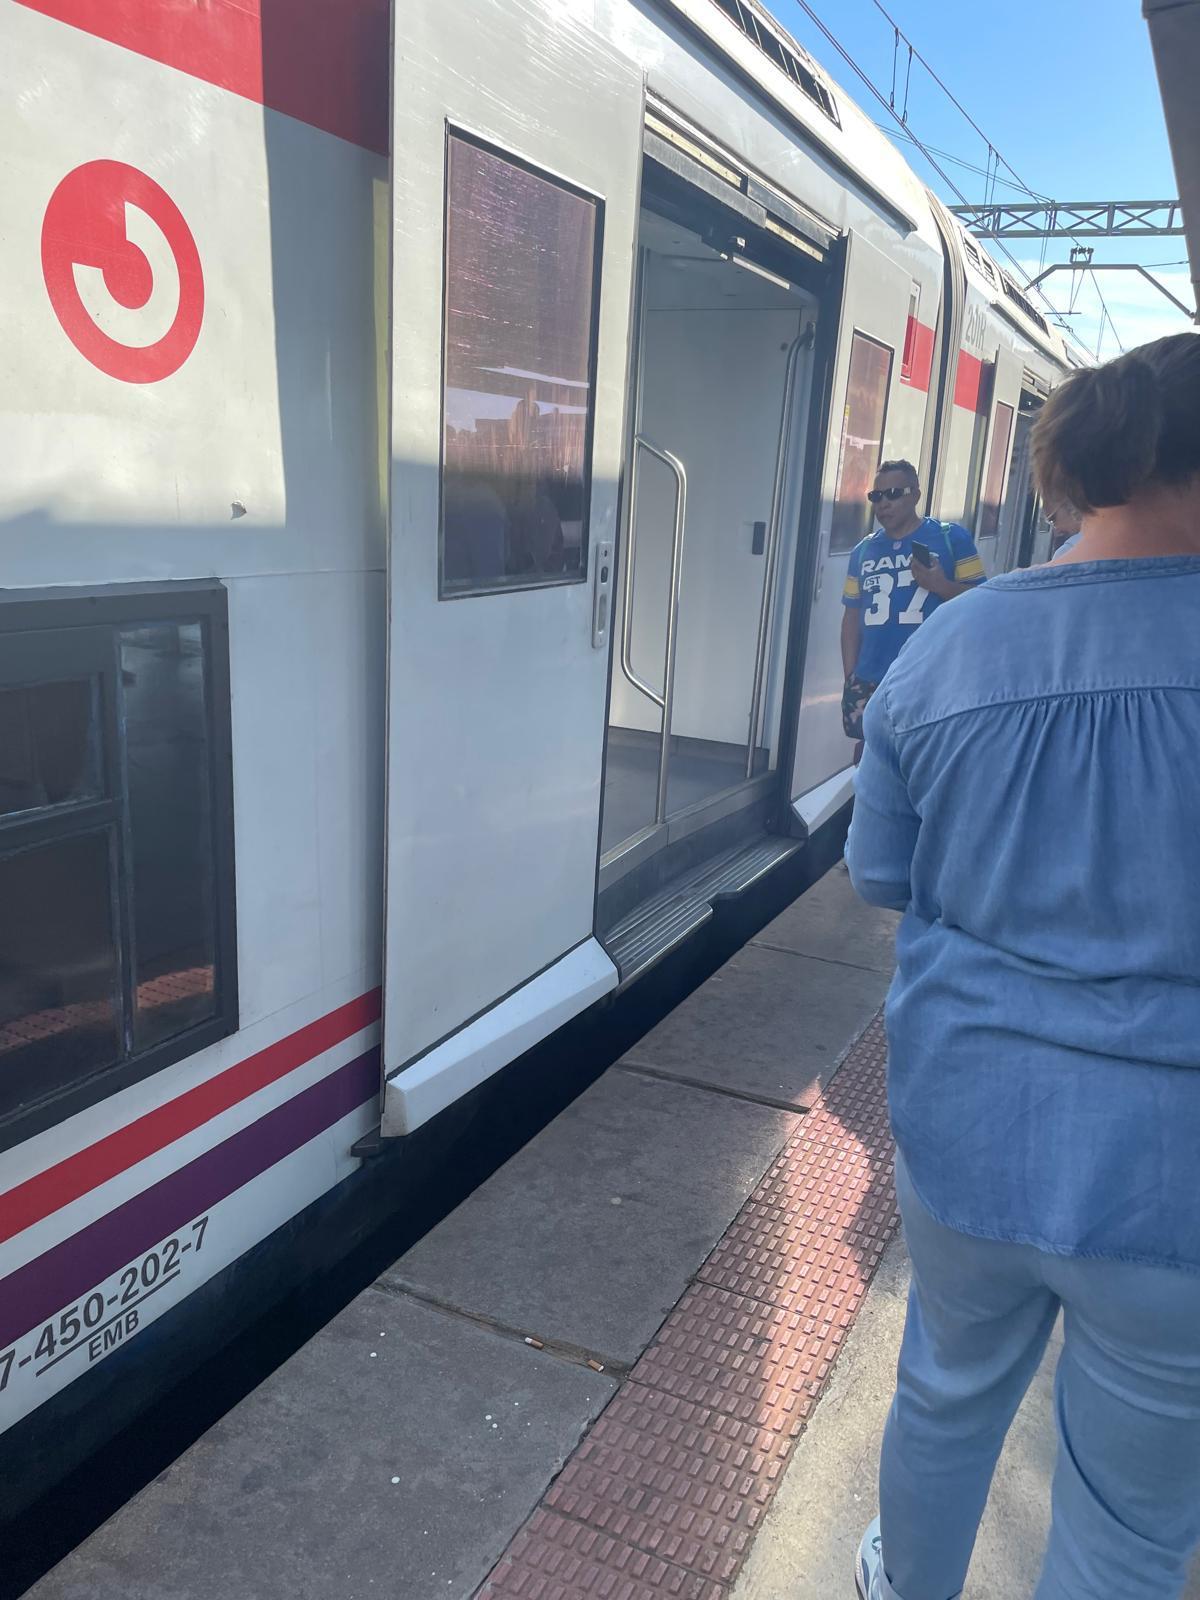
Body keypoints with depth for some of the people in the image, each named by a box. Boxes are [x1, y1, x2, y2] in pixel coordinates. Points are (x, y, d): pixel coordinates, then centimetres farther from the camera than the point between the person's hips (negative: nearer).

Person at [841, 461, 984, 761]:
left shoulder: (951, 538, 1)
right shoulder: (863, 550, 13)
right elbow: (852, 617, 13)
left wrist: (940, 585, -18)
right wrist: (849, 679, 7)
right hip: (870, 685, 4)